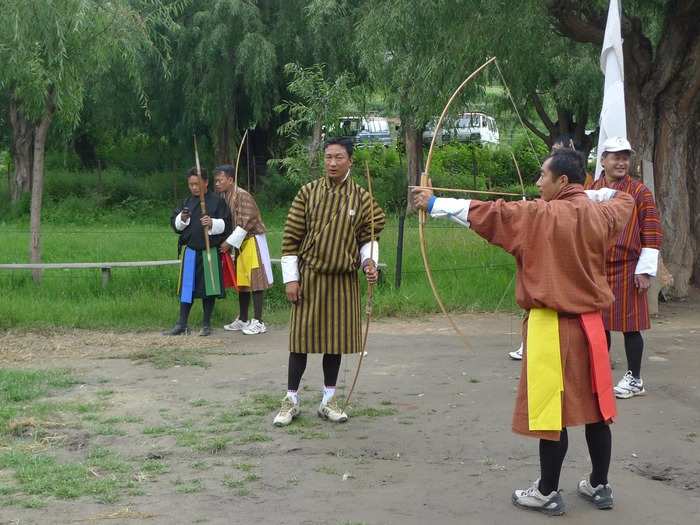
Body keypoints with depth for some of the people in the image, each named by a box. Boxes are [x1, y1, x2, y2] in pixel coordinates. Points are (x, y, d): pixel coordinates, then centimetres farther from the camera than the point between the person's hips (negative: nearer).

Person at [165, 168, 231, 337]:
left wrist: (212, 223, -24)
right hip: (190, 251, 4)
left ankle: (206, 324, 14)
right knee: (187, 286, 4)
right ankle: (182, 325, 9)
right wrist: (181, 219, -9)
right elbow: (174, 223, 12)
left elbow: (226, 224, -6)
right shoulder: (187, 202, 10)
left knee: (208, 287, 3)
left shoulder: (217, 201, -3)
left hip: (210, 251, -4)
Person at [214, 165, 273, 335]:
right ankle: (243, 320, 21)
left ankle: (258, 322, -3)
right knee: (241, 282, 13)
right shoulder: (223, 197, 7)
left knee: (255, 281, -6)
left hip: (252, 241, -8)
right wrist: (229, 244, 4)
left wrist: (230, 242, -17)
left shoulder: (243, 196, -18)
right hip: (238, 243, 8)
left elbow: (245, 224, -21)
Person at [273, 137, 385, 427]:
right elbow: (290, 237, -3)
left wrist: (369, 260, -12)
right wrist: (290, 278, -6)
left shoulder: (362, 198, 0)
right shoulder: (308, 193, -3)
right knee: (301, 337, 3)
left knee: (336, 338, 8)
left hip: (343, 280, 2)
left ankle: (328, 400, 21)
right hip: (309, 276, -1)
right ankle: (291, 400, 15)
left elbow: (368, 238, 8)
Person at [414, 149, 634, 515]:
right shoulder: (601, 215, 3)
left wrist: (433, 204, -9)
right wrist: (590, 195, 32)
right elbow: (623, 200, 26)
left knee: (552, 409, 0)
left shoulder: (540, 215, -14)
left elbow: (485, 213, -14)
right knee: (595, 407, 13)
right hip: (590, 323, 6)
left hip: (552, 326, -6)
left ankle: (547, 493, 10)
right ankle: (599, 486, 25)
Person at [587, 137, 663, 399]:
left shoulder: (640, 192, -3)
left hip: (627, 270, -4)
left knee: (630, 325, 1)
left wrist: (645, 271, -10)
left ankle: (634, 379, 11)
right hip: (595, 269, 4)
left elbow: (653, 234, -5)